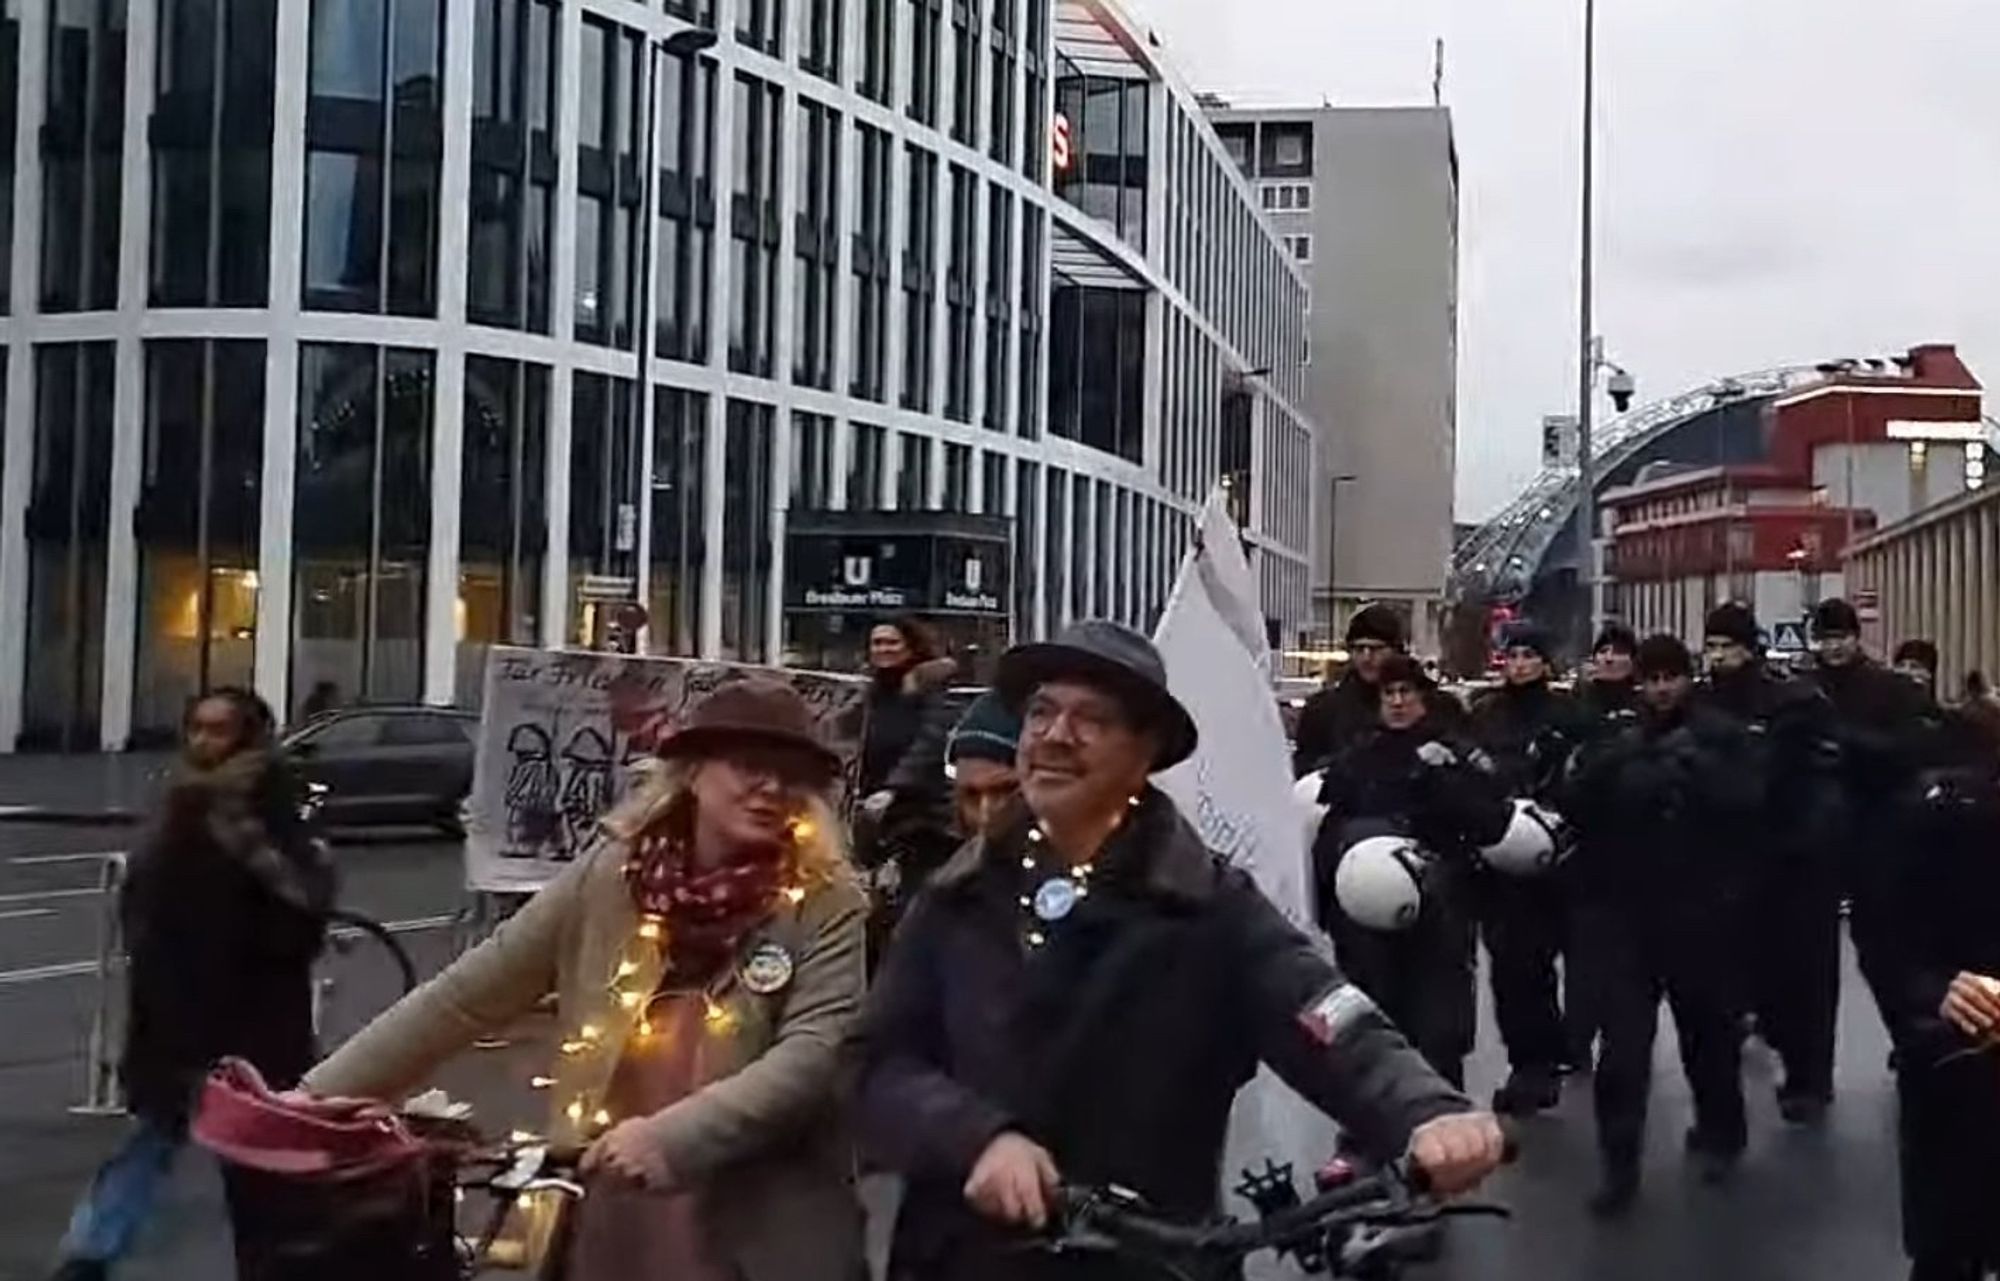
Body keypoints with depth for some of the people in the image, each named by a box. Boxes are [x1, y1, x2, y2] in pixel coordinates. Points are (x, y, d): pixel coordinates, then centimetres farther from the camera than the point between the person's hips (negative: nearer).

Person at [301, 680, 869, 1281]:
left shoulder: (827, 904, -6)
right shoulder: (607, 876, -1)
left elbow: (814, 1052, -17)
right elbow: (463, 997, 2)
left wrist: (673, 1136, -29)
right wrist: (315, 1095, -1)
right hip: (604, 1227, 2)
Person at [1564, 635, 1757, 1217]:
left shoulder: (1722, 736, 2)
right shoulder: (1612, 739, 8)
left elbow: (1747, 805, -11)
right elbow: (1572, 806, -3)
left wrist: (1698, 764, -23)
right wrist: (1612, 764, -19)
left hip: (1699, 911, -1)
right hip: (1620, 911, 1)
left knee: (1707, 1028, 14)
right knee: (1622, 1040, -6)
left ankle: (1718, 1134, 36)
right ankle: (1618, 1164, -1)